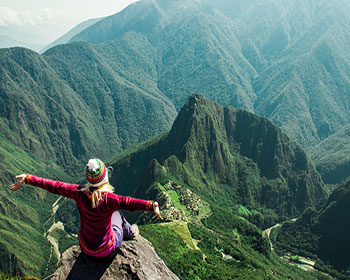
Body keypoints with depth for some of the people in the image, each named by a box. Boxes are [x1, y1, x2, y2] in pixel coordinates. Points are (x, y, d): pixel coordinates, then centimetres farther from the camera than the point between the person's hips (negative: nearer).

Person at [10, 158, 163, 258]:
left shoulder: (79, 193, -20)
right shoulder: (107, 199, -32)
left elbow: (54, 186, -11)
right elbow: (128, 203, -48)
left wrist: (27, 179, -1)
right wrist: (150, 205, -62)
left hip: (85, 248, 4)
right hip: (107, 250, -3)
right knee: (117, 214, 23)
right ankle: (130, 232, 51)